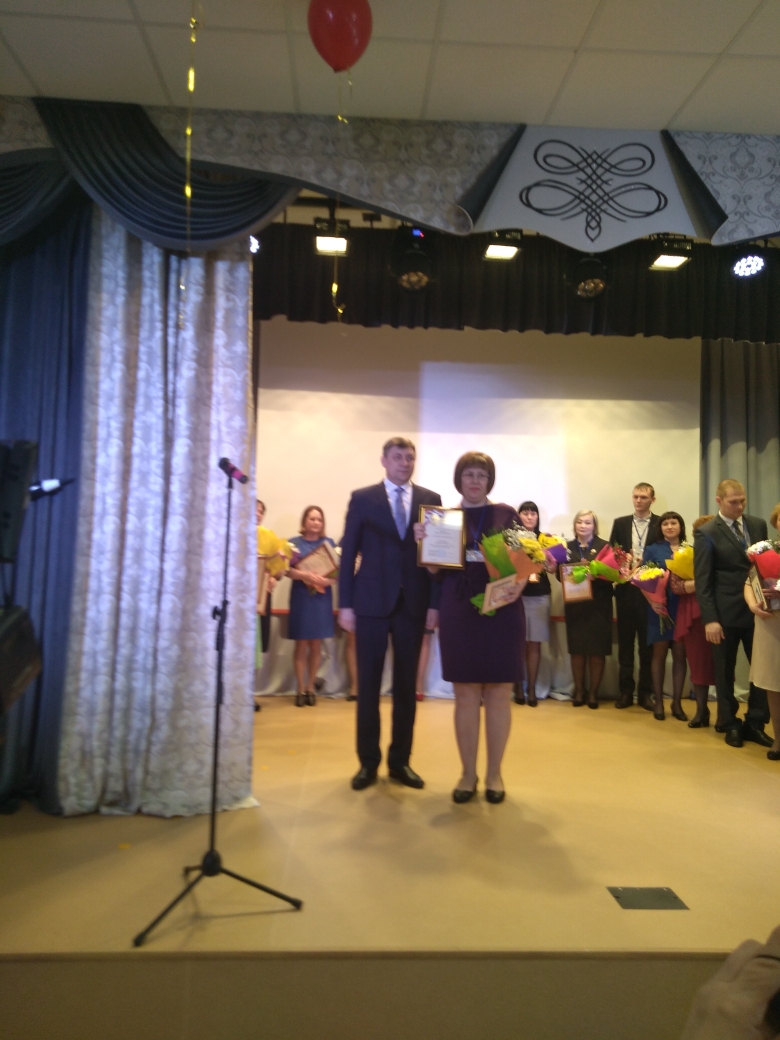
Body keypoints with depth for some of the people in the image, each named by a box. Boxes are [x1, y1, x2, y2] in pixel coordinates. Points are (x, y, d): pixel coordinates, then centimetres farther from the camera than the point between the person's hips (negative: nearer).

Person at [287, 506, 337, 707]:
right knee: (301, 644, 1)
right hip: (301, 597, -1)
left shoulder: (329, 543, 7)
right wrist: (306, 575, -24)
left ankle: (311, 687, 17)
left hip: (322, 598, 2)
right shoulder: (294, 542, 3)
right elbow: (289, 570, -7)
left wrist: (327, 580, -18)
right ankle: (301, 689, 9)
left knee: (316, 645, 6)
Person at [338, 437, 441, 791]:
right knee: (368, 683, 6)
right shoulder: (362, 498, 3)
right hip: (371, 601, -1)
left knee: (406, 685, 9)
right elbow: (348, 553, 1)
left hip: (414, 603, 1)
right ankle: (368, 762, 19)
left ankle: (400, 761, 21)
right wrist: (345, 604, -4)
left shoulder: (431, 500, 7)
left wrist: (435, 603, -2)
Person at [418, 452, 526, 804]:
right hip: (458, 613, 1)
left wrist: (516, 586, -17)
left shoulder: (507, 515, 4)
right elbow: (436, 570, 6)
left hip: (501, 610, -1)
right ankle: (468, 773, 19)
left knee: (498, 693, 6)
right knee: (465, 695, 6)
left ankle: (494, 773, 20)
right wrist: (423, 542, -11)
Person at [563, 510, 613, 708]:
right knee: (577, 649, 4)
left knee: (597, 649, 2)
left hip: (598, 605, -2)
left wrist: (595, 575, -24)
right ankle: (579, 690, 17)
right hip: (575, 605, 2)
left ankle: (593, 692, 15)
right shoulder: (567, 547, 8)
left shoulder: (604, 546, 0)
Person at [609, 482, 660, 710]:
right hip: (625, 589, 2)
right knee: (625, 641, 8)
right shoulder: (620, 523, 9)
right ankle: (625, 691, 16)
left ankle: (645, 692, 16)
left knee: (647, 642, 6)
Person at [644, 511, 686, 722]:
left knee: (680, 654, 6)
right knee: (659, 653, 6)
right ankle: (658, 701, 14)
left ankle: (677, 702, 15)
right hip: (661, 608, -2)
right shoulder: (652, 549, 3)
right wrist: (652, 600, -17)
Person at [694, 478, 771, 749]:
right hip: (726, 614, -4)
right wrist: (709, 619, -14)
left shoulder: (758, 525, 8)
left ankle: (755, 723, 20)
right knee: (725, 672, 9)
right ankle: (729, 725, 24)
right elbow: (702, 581, -9)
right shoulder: (707, 533, -6)